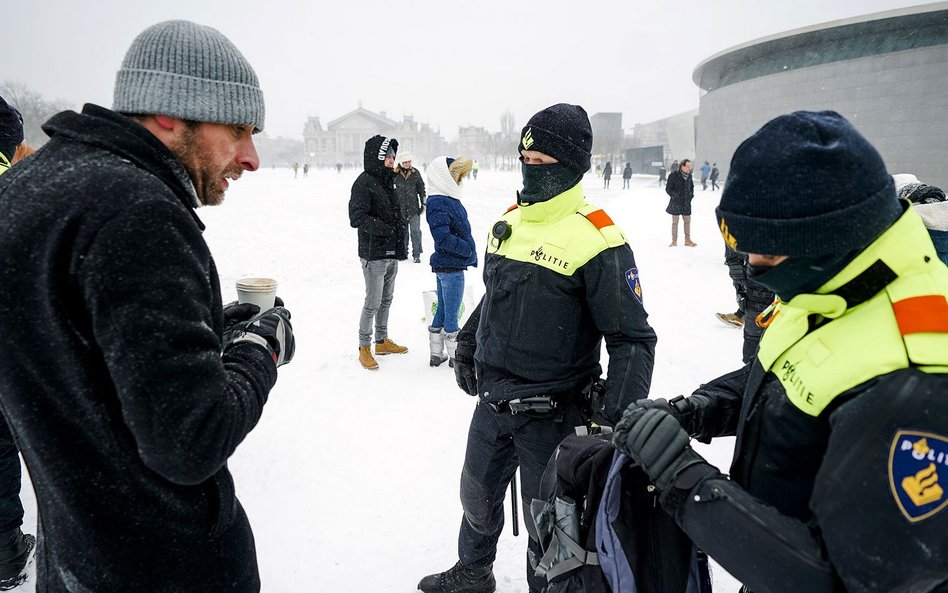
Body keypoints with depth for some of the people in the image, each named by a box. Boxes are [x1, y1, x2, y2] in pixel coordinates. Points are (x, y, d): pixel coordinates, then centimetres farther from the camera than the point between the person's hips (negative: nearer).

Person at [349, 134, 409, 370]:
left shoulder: (388, 182, 13)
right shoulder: (364, 182, -14)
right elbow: (357, 218, -21)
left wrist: (402, 244, 11)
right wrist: (385, 229, -21)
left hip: (392, 253, 9)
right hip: (374, 255, -9)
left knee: (386, 300, 18)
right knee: (373, 303, -2)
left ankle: (382, 342, 31)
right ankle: (364, 348, 11)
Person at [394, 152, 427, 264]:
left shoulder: (415, 172, 3)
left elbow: (421, 188, 11)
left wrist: (423, 203, 8)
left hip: (414, 207, 1)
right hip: (400, 207, 0)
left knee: (415, 231, -2)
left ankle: (416, 254, 5)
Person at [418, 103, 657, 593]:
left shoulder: (597, 240, -18)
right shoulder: (510, 222, 4)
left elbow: (632, 338, -17)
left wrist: (616, 414, -23)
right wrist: (467, 347, 23)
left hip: (552, 413, -7)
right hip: (492, 401, 7)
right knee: (477, 495, 25)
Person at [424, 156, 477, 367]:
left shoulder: (449, 200, 10)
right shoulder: (437, 204, -19)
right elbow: (443, 238, -25)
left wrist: (470, 251, 11)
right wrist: (469, 250, -16)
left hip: (446, 265, 10)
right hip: (451, 267, -10)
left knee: (442, 310, 17)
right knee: (451, 313, 4)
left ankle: (436, 354, 29)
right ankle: (455, 356, 18)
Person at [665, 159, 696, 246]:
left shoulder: (689, 176, 4)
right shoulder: (674, 175, -13)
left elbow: (692, 186, 21)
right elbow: (668, 189, -9)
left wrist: (691, 194, 7)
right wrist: (674, 196, -17)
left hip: (686, 203, 5)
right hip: (676, 203, -5)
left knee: (687, 220, 9)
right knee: (675, 221, 2)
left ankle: (687, 240, 18)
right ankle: (674, 241, 11)